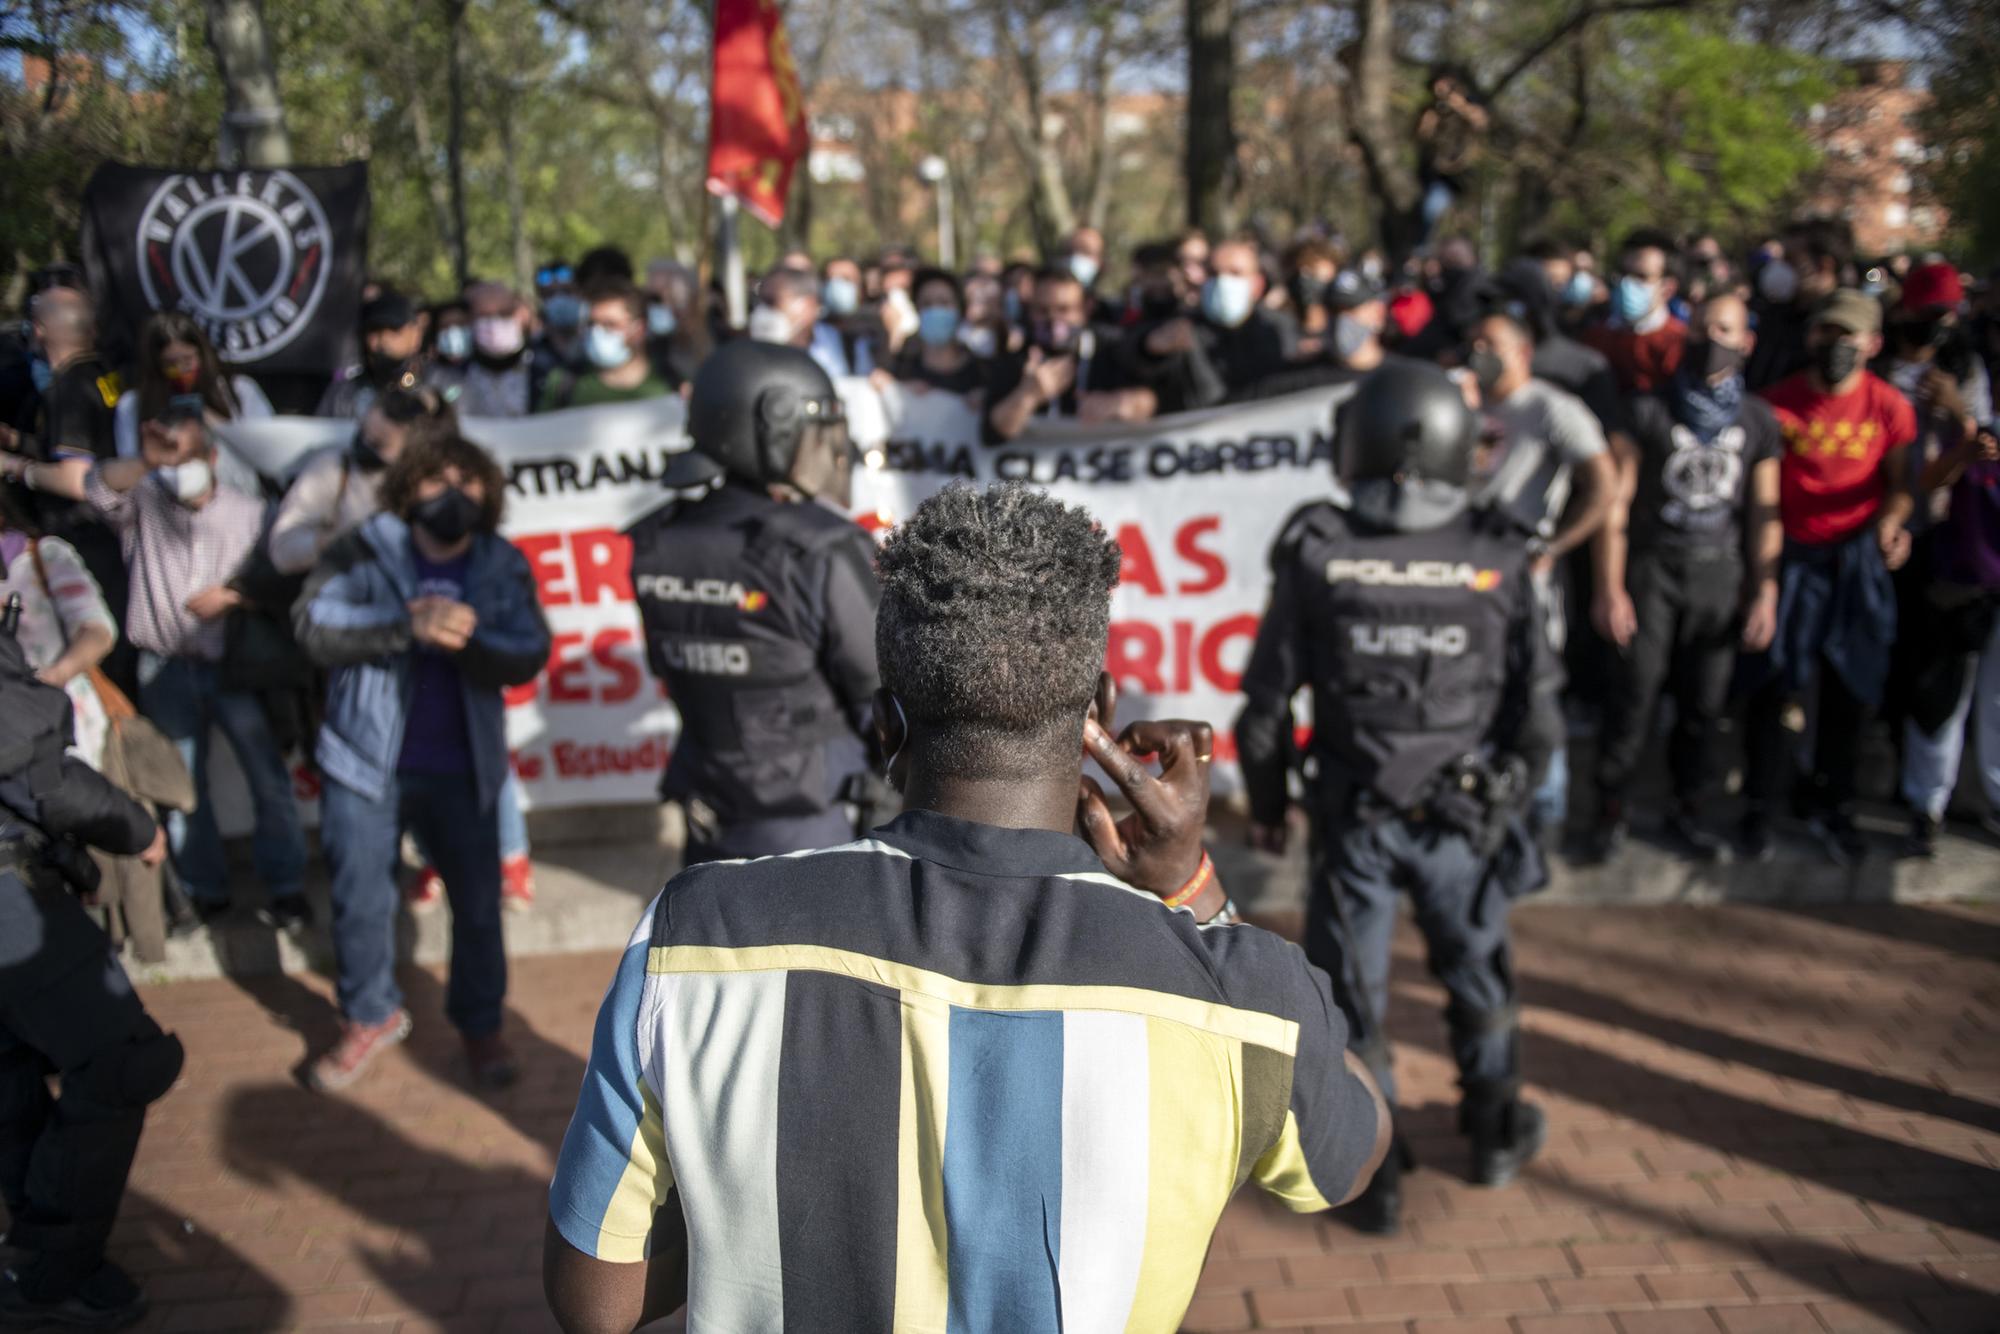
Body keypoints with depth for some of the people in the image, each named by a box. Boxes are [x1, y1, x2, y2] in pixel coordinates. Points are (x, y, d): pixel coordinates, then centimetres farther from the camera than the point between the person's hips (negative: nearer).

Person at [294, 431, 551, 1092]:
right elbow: (316, 624, -19)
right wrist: (408, 626, -30)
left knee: (478, 903, 7)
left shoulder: (503, 566, 0)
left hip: (460, 768, 1)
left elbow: (527, 658, -8)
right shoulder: (363, 553, -5)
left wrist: (465, 639, -28)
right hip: (365, 762, -1)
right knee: (360, 901, 10)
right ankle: (370, 1016, 33)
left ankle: (481, 1026, 27)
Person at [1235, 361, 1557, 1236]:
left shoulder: (1315, 556, -12)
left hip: (1353, 813, -1)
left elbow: (1267, 703, -6)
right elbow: (1538, 710, -2)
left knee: (1351, 995, 12)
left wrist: (1265, 803, 9)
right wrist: (1512, 793, 17)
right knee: (1476, 976, 22)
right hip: (1466, 815, 2)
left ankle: (1373, 1174, 22)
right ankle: (1495, 1134, 42)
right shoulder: (1497, 562, -9)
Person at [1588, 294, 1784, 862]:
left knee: (1704, 704, 4)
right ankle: (1613, 809, 9)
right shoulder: (1649, 411, -1)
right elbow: (1616, 501, -3)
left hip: (1721, 572, 2)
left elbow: (1766, 513, 9)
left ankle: (1691, 811, 20)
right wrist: (1611, 586, -7)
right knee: (1635, 694, -5)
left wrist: (1765, 593, 3)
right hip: (1653, 565, -2)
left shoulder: (1758, 421, 7)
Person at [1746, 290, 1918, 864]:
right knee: (1776, 686, 0)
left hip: (1858, 560, 1)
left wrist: (1891, 521, -17)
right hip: (1791, 556, -1)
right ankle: (1760, 807, 15)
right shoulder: (1777, 402, -5)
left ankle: (1829, 805, 26)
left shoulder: (1889, 406, -3)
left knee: (1851, 690, 7)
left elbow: (1900, 482, 4)